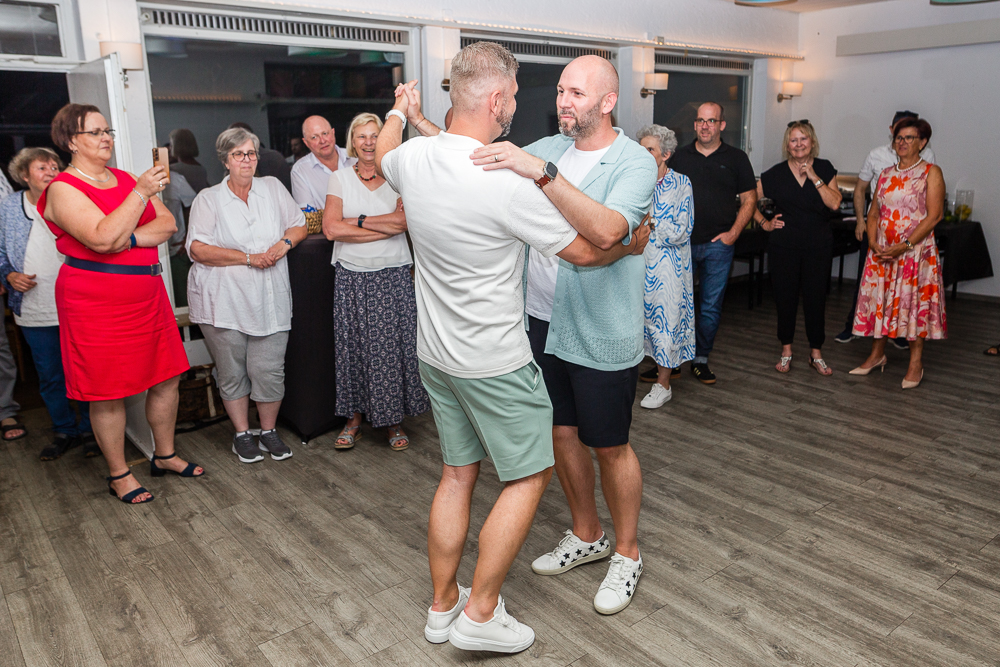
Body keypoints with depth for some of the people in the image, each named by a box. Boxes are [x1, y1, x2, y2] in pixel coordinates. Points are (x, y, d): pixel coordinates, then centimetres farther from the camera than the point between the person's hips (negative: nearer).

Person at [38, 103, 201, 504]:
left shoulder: (126, 179, 12)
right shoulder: (63, 189, -9)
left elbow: (168, 225, 3)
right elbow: (102, 238, -23)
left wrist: (130, 238, -15)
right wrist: (141, 193, -23)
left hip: (147, 294, 7)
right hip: (96, 302, -7)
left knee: (166, 378, 11)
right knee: (108, 394, 2)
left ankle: (165, 456, 30)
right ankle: (119, 475, 19)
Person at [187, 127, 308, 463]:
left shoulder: (273, 187, 12)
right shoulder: (208, 199, 2)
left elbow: (299, 224, 17)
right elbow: (198, 249, -9)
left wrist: (285, 242, -5)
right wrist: (249, 258, -14)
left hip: (269, 299, 2)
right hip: (223, 300, -2)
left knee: (269, 370, -1)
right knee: (232, 372, 6)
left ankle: (269, 431, 20)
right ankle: (242, 434, 23)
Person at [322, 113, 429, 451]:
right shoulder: (340, 176, 6)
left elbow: (405, 221, -12)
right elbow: (331, 229, -6)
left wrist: (358, 220, -10)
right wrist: (385, 228, -9)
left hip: (393, 276, -1)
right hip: (351, 276, 1)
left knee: (392, 346, 0)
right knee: (353, 346, 4)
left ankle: (394, 420, 14)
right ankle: (355, 417, 19)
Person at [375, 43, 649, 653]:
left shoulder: (413, 158, -4)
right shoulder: (510, 182, -24)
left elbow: (381, 154, 23)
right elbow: (585, 251, -13)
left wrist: (402, 112, 43)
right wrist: (633, 243, 8)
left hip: (435, 352, 7)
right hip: (494, 362, -7)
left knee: (458, 474, 18)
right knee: (530, 475, 9)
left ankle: (442, 606, 32)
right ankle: (480, 614, 16)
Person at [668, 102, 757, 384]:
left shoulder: (736, 158, 7)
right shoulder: (680, 156, 10)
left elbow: (749, 199, 7)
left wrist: (733, 232, -5)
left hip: (718, 244, 0)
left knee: (711, 306, 3)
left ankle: (701, 360, 15)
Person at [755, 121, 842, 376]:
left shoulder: (824, 168, 3)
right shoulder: (776, 173, 1)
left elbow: (834, 203, -9)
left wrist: (814, 176, -13)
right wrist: (765, 223, -1)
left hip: (818, 246, 1)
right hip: (784, 246, 0)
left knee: (816, 298, 3)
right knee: (785, 298, 4)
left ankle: (816, 354, 16)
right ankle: (786, 352, 19)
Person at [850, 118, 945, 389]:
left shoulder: (931, 172, -3)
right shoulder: (886, 174, 12)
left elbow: (934, 215, -11)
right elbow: (873, 213, 11)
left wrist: (904, 246, -18)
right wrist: (874, 244, -6)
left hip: (917, 249, -5)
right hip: (881, 252, 5)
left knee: (915, 301, -1)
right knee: (879, 299, 7)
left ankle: (916, 363, 9)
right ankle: (877, 356, 22)